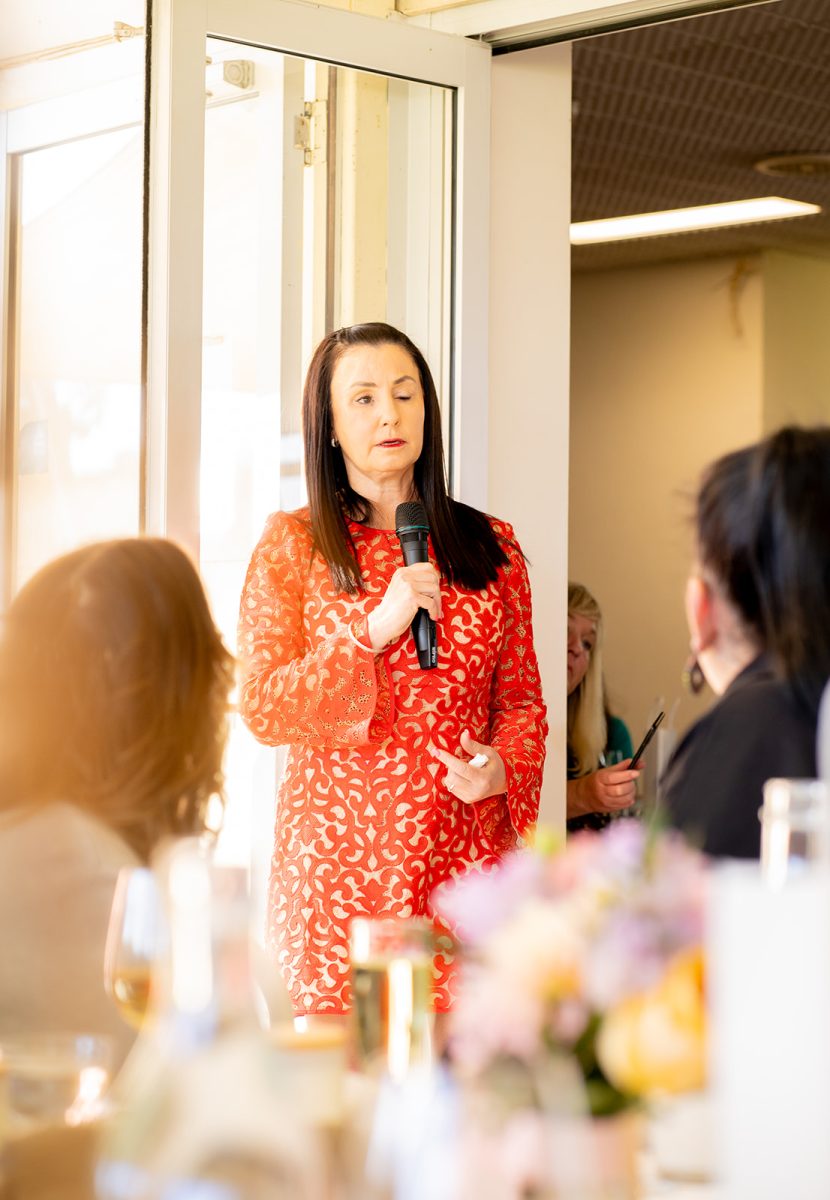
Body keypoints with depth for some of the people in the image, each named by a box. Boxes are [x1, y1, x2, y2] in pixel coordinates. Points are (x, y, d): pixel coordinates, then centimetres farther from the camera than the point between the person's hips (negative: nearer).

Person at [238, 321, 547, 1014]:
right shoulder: (292, 544, 4)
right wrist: (372, 631, -13)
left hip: (467, 853, 2)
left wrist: (502, 768, -7)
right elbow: (263, 709, -3)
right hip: (340, 859, -2)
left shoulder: (490, 544, 11)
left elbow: (522, 698, 14)